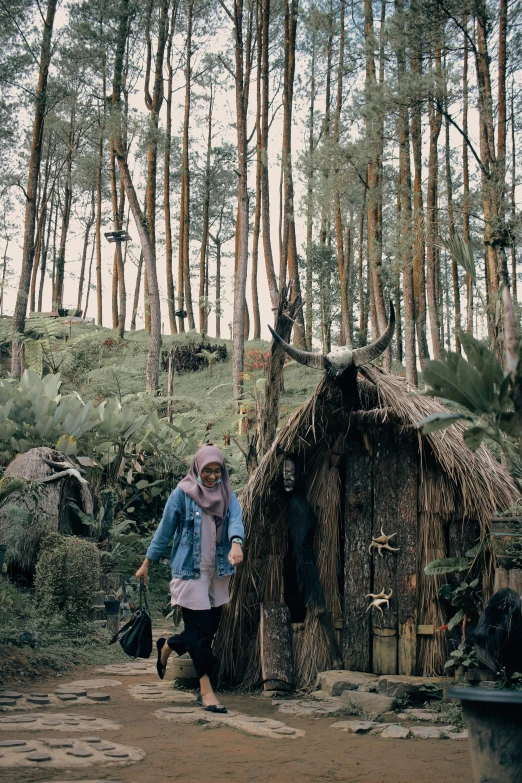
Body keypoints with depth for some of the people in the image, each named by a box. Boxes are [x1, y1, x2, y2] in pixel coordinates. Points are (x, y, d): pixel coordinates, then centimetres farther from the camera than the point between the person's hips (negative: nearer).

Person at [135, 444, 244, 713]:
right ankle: (206, 689, 1)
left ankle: (167, 646, 39)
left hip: (218, 571, 5)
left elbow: (235, 520, -14)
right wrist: (147, 563, 1)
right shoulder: (182, 494, -5)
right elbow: (165, 530, -1)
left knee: (209, 628, 12)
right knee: (200, 629, -8)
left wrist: (236, 543, -35)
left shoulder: (227, 496, 5)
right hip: (190, 570, -5)